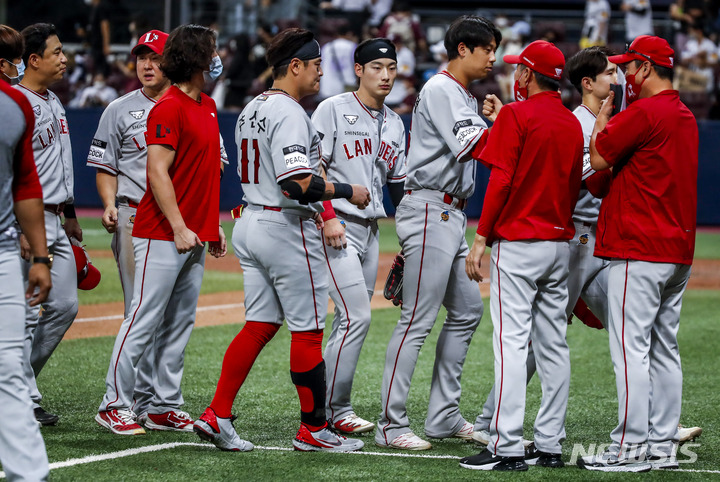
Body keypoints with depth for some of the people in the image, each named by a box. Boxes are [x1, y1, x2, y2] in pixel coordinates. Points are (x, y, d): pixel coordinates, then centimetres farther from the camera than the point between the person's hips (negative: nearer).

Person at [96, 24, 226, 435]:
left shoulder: (208, 106, 15)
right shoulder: (169, 108, -13)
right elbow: (158, 172, -17)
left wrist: (215, 226, 18)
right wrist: (179, 228, -21)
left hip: (195, 237, 9)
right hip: (162, 235, -9)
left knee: (180, 324, 9)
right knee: (144, 321, -6)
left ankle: (165, 407, 14)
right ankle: (115, 405, -1)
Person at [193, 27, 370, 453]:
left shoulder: (252, 110, 14)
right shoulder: (289, 113, -17)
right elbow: (298, 184, -27)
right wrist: (346, 191, -13)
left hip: (251, 222, 9)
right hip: (287, 229, -9)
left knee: (261, 323, 11)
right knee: (308, 329, 0)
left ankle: (217, 415, 4)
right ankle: (313, 429, 7)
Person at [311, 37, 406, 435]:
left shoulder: (394, 124, 15)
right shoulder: (333, 110, -5)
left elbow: (398, 185, 18)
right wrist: (328, 217, -18)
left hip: (371, 229, 7)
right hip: (337, 227, -7)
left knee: (351, 321, 8)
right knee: (357, 317, -14)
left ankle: (327, 407, 15)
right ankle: (335, 409, -6)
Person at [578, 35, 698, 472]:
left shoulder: (643, 112, -13)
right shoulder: (685, 117, 17)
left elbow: (598, 158, -8)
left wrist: (604, 114, 6)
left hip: (639, 252, -10)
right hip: (678, 252, 10)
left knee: (631, 348, -8)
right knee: (664, 349, 11)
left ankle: (632, 448, -10)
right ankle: (663, 446, 13)